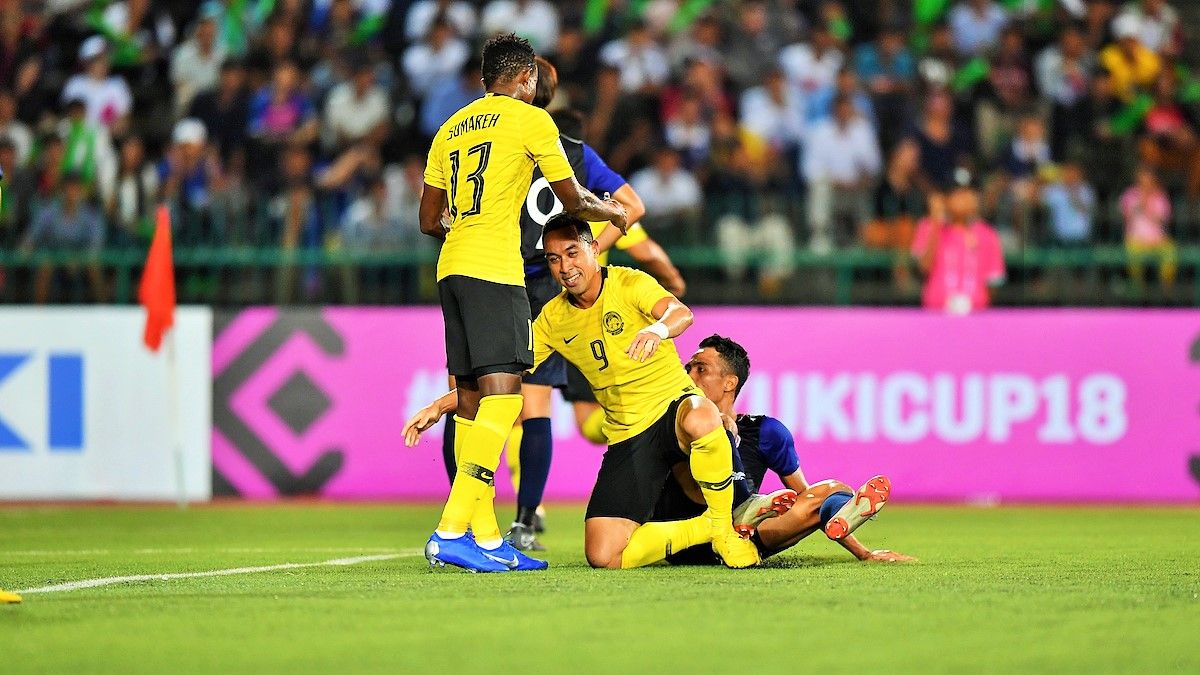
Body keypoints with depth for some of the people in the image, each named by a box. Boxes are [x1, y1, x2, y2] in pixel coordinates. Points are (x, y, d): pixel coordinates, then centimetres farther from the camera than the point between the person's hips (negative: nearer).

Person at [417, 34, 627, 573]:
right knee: (502, 394, -12)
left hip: (450, 267, 8)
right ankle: (451, 530, -24)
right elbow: (573, 200, 6)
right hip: (494, 270, -8)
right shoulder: (530, 119, 1)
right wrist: (615, 212, 26)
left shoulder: (451, 128, 19)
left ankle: (485, 538, 8)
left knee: (472, 399, 8)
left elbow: (430, 221, 21)